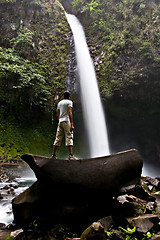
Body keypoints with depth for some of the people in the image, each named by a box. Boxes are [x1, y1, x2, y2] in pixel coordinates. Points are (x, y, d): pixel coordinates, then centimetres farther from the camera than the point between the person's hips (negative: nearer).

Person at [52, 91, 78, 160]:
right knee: (69, 137, -9)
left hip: (60, 121, 6)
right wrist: (72, 124, -14)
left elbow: (58, 114, 17)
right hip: (67, 121, -6)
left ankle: (53, 154, 10)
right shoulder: (69, 102, 0)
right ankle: (71, 155, -16)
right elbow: (70, 113, -11)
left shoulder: (59, 103, 19)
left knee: (58, 138, 8)